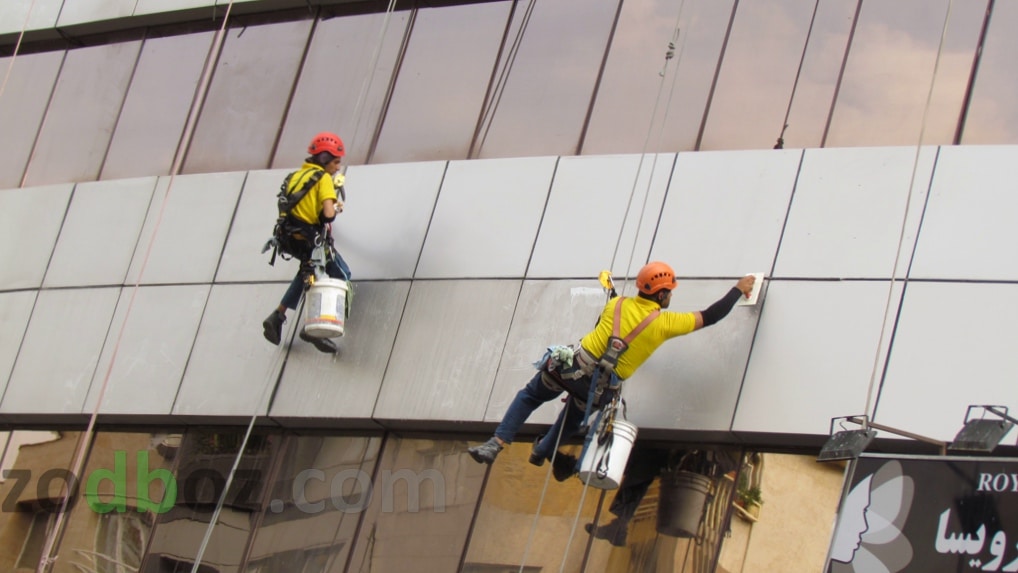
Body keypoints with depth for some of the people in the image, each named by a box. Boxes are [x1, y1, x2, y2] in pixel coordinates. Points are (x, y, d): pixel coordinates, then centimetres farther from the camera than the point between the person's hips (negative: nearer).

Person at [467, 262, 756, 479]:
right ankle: (543, 451, 46)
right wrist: (739, 289, 15)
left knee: (529, 396, 18)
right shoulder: (666, 323, -5)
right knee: (575, 416, 29)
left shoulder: (618, 304, 4)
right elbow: (710, 316, 3)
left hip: (571, 365, 1)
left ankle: (496, 443, 4)